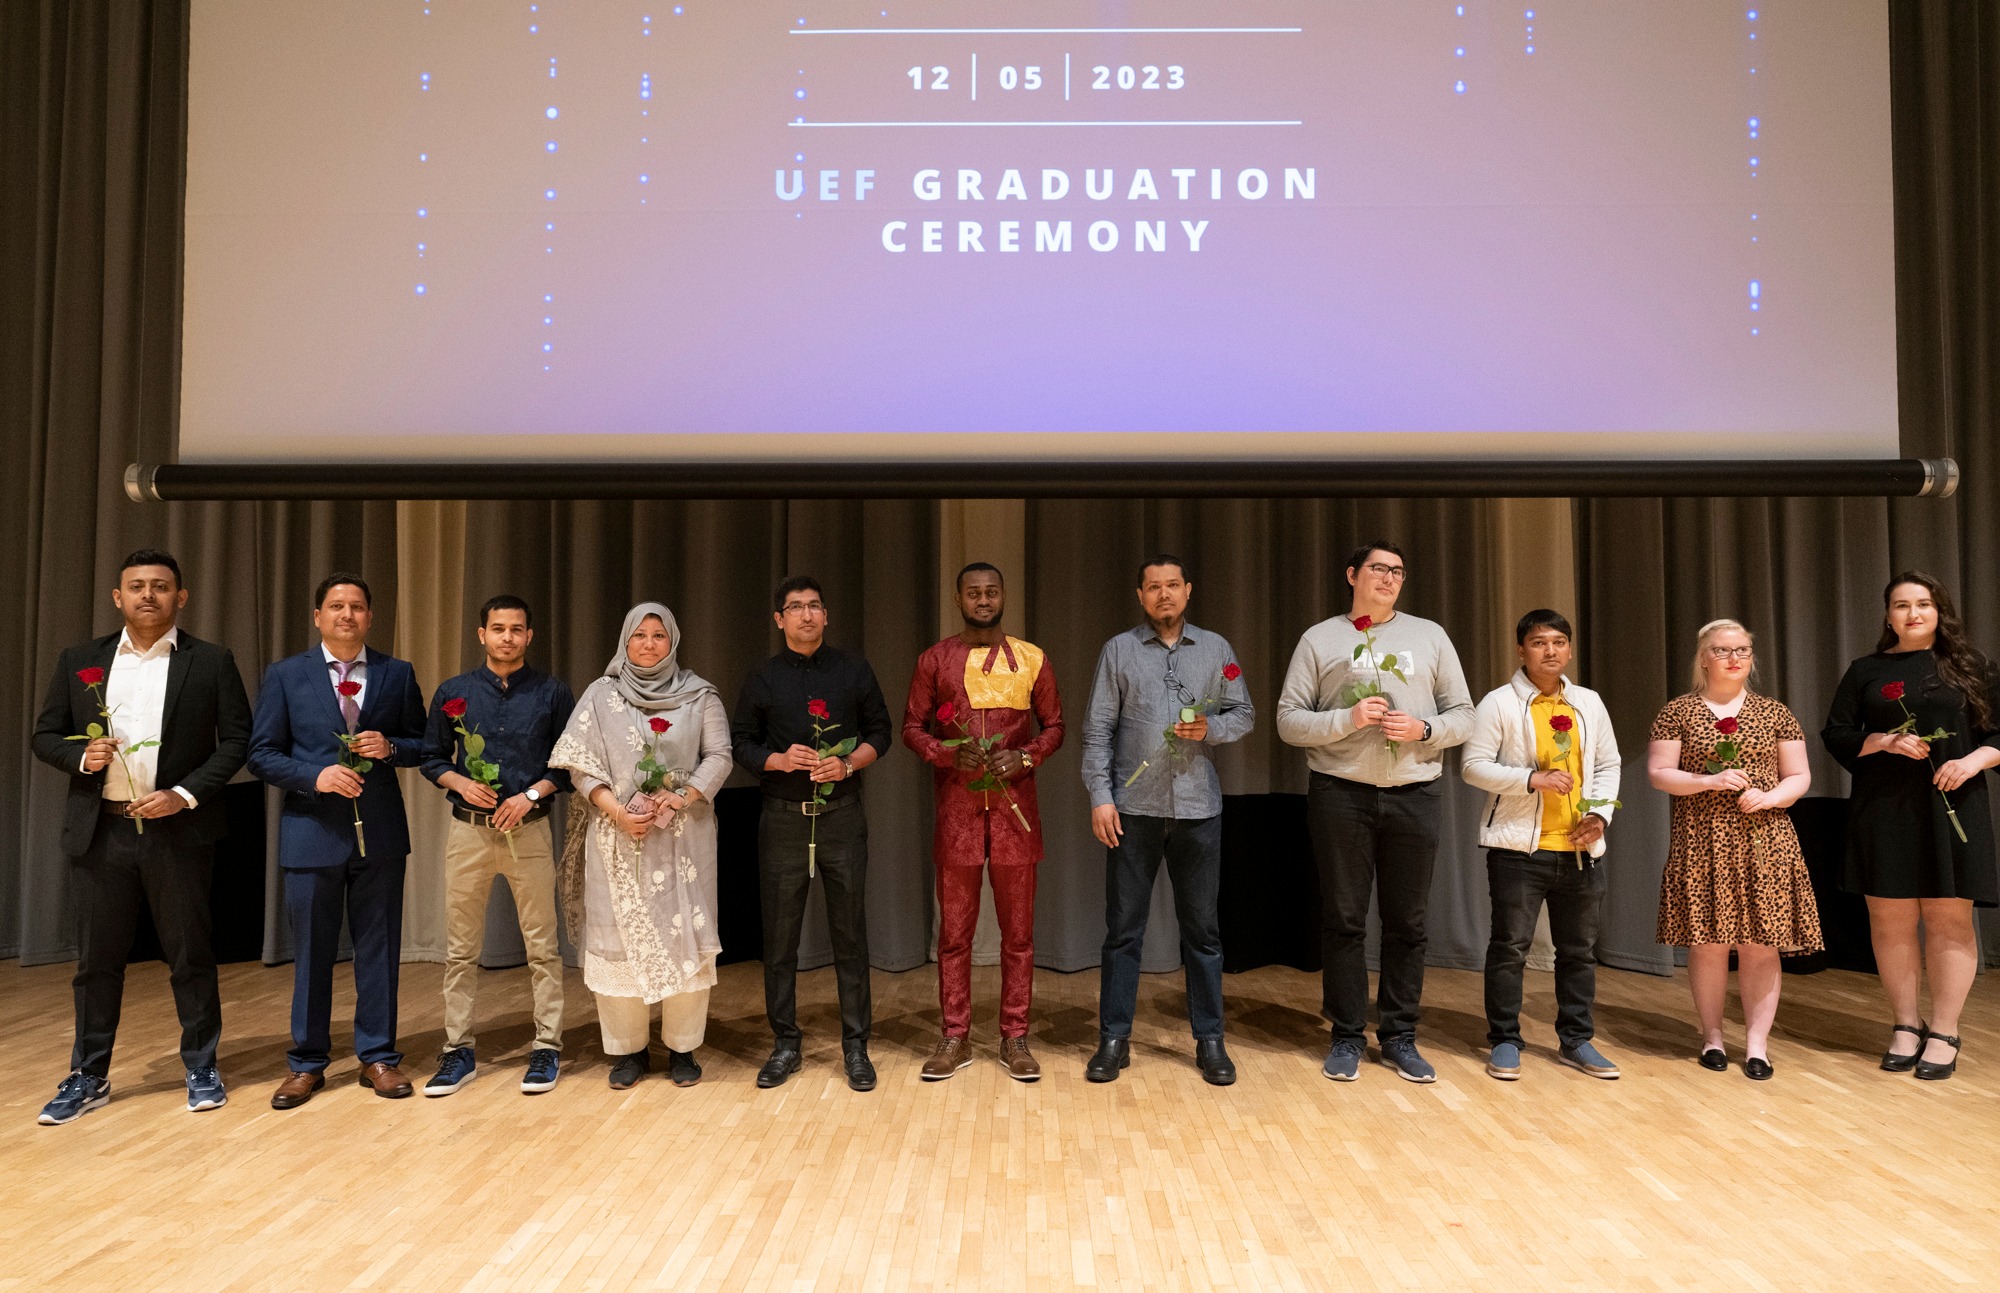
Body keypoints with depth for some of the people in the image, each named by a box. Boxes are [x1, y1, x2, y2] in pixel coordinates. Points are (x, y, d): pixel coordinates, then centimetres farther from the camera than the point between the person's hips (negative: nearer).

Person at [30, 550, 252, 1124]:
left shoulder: (211, 662, 1)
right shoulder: (78, 661, 9)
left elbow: (237, 739, -2)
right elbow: (45, 736, 12)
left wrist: (185, 794, -12)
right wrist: (81, 756, -9)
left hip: (178, 830, -2)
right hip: (100, 832, 2)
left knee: (190, 956, 6)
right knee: (97, 959, 10)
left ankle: (201, 1067, 19)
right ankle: (88, 1077, 23)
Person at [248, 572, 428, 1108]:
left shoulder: (398, 675, 6)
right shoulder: (285, 676, 3)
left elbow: (422, 744, 10)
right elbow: (262, 754, 1)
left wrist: (390, 747, -12)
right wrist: (316, 776, -15)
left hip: (380, 832, 1)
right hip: (312, 831, -1)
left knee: (378, 947, 8)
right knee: (311, 952, 8)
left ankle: (378, 1057, 19)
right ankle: (307, 1064, 21)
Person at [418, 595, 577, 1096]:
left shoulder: (552, 693, 2)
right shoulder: (453, 692, 6)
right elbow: (432, 757, 12)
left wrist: (532, 794, -11)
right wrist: (461, 783, -7)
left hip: (529, 829, -1)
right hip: (467, 829, 2)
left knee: (542, 946, 2)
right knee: (460, 949, 7)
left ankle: (547, 1048, 12)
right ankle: (459, 1051, 18)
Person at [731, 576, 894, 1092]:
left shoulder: (853, 671, 6)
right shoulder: (763, 679, 7)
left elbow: (880, 732, 7)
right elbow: (741, 742, 7)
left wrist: (849, 764, -11)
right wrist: (779, 760, -12)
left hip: (841, 814, 0)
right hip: (782, 817, 1)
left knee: (849, 930, 2)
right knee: (780, 933, 4)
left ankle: (855, 1045, 12)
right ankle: (785, 1044, 17)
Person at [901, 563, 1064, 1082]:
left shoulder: (1032, 659, 7)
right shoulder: (935, 660, 6)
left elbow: (1054, 725, 9)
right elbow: (912, 727, 6)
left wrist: (1025, 756, -10)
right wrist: (950, 753, -12)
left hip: (1016, 806, 0)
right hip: (956, 809, 0)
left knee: (1018, 930, 5)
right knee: (954, 929, 5)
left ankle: (1014, 1037, 15)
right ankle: (955, 1038, 16)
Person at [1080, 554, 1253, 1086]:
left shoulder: (1215, 648, 10)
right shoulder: (1119, 650, 5)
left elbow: (1244, 714, 12)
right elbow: (1098, 730, 1)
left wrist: (1210, 729, -9)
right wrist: (1100, 796, -8)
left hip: (1198, 807, 1)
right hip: (1133, 807, -1)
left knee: (1202, 927, 8)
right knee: (1123, 928, 4)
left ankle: (1209, 1040, 17)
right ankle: (1114, 1039, 13)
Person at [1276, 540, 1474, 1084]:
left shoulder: (1430, 636, 10)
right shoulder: (1320, 639, 5)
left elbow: (1462, 715, 9)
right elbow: (1288, 721, -1)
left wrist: (1424, 729, -10)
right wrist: (1347, 719, -15)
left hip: (1415, 794, 2)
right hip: (1342, 794, -2)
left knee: (1407, 922, 7)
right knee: (1343, 919, 3)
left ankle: (1400, 1036, 19)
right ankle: (1347, 1036, 14)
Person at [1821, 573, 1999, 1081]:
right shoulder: (1866, 671, 11)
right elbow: (1836, 735, 7)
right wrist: (1886, 742, -9)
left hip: (1952, 806, -1)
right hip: (1884, 811, 1)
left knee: (1949, 919, -2)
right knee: (1891, 919, 2)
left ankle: (1943, 1035, 6)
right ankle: (1906, 1026, 13)